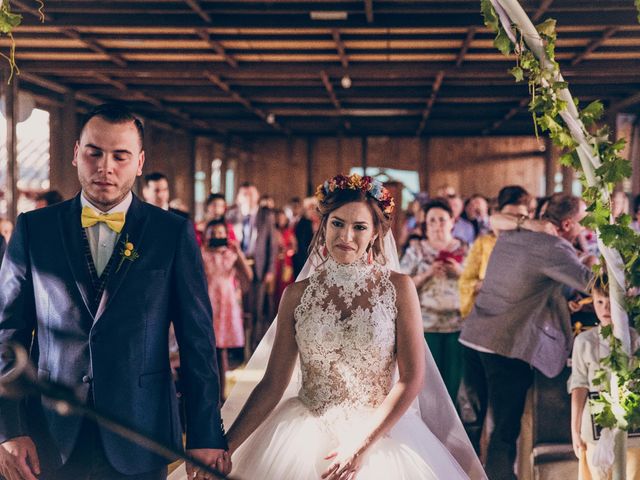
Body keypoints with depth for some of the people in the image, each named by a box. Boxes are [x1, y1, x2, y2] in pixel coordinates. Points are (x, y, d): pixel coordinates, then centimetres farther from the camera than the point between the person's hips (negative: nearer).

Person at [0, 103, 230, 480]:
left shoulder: (174, 233, 0)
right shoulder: (33, 229, 3)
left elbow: (197, 340, -1)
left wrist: (205, 437, -4)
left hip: (137, 444, -1)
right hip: (48, 439, 1)